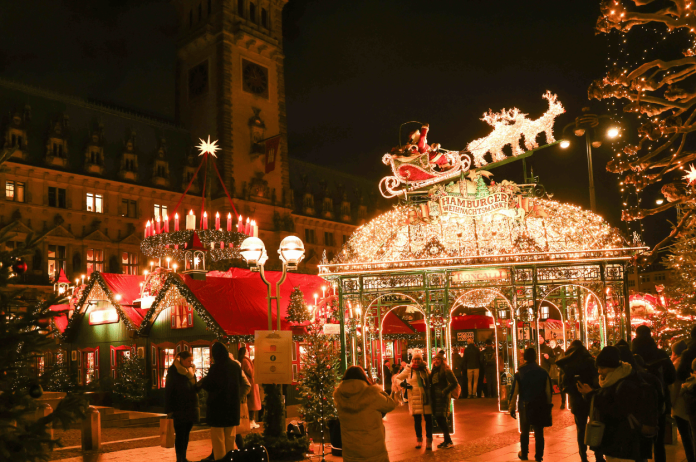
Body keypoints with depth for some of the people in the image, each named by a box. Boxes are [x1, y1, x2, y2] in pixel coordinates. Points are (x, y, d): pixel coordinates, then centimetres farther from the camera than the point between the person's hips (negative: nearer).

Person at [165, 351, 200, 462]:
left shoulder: (191, 371, 11)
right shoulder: (173, 372, -7)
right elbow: (168, 392, -8)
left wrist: (196, 406, 12)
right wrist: (169, 410, -13)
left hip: (191, 410, 6)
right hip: (179, 410, -6)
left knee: (186, 434, 10)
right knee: (180, 435, -2)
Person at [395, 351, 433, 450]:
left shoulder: (426, 369, 10)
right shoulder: (409, 370, 3)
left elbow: (431, 380, 25)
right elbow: (398, 378, 8)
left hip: (426, 397, 2)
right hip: (415, 397, -2)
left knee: (428, 419, 1)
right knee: (417, 419, 5)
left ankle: (429, 440, 12)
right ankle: (419, 439, 21)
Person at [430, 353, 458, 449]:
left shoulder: (446, 371, -9)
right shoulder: (434, 371, 15)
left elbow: (455, 383, -14)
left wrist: (445, 391, -14)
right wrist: (430, 392, 10)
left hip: (442, 398, -8)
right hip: (435, 398, 8)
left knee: (441, 418, -10)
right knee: (438, 419, 8)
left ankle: (448, 441, -1)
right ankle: (447, 440, 18)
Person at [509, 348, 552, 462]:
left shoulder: (519, 373, -9)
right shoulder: (543, 372, -5)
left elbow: (514, 392, -9)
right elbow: (548, 392, -2)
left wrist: (512, 408, -2)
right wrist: (548, 407, 8)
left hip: (525, 407, 0)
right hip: (540, 407, 1)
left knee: (524, 432, 15)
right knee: (539, 433, 9)